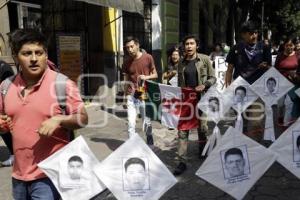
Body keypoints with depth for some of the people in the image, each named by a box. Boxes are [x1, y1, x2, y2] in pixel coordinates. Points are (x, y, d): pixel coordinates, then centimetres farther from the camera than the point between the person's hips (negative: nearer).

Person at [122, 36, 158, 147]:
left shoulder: (148, 58, -2)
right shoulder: (127, 62, 6)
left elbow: (155, 75, 5)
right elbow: (126, 80, 13)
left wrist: (146, 77, -15)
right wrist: (126, 96, 10)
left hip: (145, 95, -2)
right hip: (131, 96, 2)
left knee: (147, 123, 9)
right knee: (131, 124, -4)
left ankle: (150, 144, 32)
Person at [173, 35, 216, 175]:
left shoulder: (204, 59, -1)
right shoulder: (181, 63, 8)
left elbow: (213, 78, 2)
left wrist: (204, 85, -17)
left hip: (201, 99, -2)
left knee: (202, 128, 10)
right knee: (182, 131, -3)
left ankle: (202, 154, 36)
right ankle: (182, 162, 2)